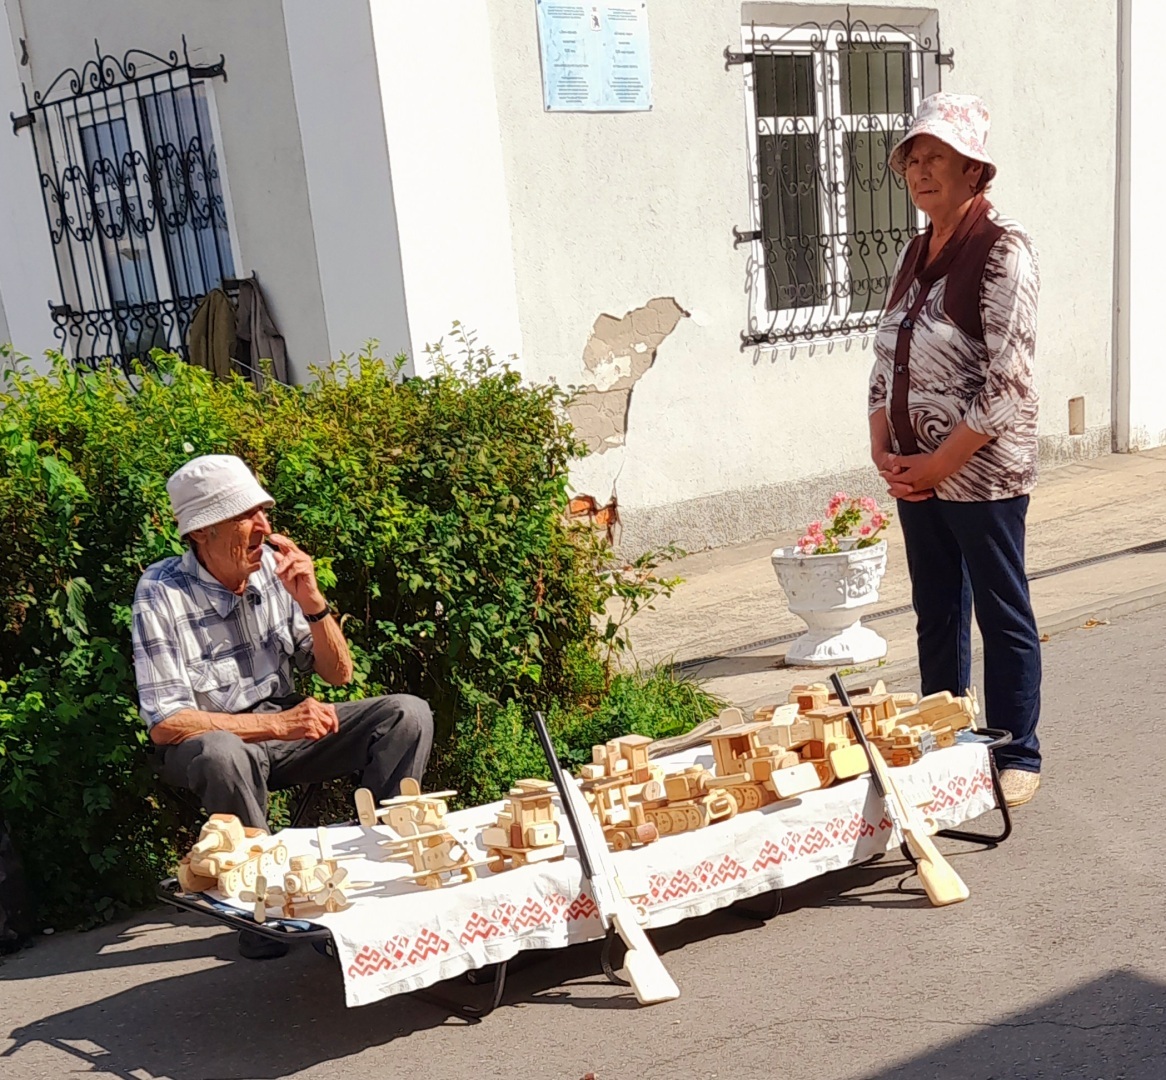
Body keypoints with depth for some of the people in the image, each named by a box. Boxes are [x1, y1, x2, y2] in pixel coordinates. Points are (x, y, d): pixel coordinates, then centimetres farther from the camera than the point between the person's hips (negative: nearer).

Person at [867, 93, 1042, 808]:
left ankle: (1017, 758, 19)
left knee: (1003, 617, 5)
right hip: (916, 474, 7)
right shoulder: (915, 254, 12)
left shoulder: (1003, 251, -11)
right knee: (937, 616, 16)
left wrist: (939, 465, -16)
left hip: (982, 474, -7)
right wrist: (884, 450, 1)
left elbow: (1007, 382, -17)